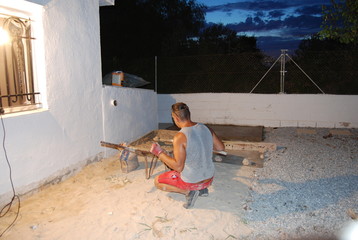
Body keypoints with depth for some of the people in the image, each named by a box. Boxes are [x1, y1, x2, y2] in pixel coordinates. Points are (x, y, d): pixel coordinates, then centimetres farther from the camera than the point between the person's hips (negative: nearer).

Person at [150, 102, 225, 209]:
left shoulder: (180, 137, -24)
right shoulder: (206, 128, -6)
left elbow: (178, 167, -25)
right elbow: (221, 148, 5)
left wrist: (159, 153, -16)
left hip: (191, 182, -6)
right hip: (209, 179, 6)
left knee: (157, 181, 13)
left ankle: (188, 191, -2)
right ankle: (202, 189, 15)